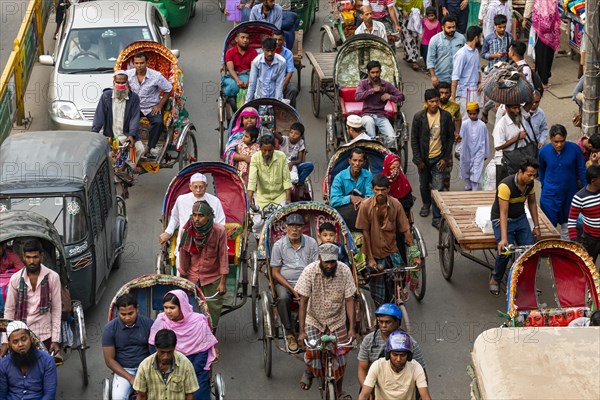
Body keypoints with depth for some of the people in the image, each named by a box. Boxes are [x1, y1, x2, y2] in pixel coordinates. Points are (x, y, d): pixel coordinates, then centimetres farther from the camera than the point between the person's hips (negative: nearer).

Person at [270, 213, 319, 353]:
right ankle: (289, 334, -21)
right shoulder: (279, 245, -2)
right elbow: (275, 272, -1)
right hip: (285, 283, -1)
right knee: (283, 298, -35)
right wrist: (292, 288, -13)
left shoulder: (311, 243, 2)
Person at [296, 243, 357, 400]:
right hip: (314, 320, -1)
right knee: (313, 352, -16)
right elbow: (303, 301, -19)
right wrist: (302, 331, -22)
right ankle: (308, 371, 21)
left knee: (340, 356, -3)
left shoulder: (344, 271, -17)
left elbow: (349, 300, -12)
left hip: (336, 320, 1)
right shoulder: (310, 271, -21)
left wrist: (352, 328, -17)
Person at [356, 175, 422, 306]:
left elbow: (406, 230, -5)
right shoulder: (366, 206, -14)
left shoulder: (396, 205, -9)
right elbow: (365, 233, -10)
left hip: (392, 251, 2)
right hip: (375, 253, -2)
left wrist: (415, 255, -7)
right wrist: (370, 258, -11)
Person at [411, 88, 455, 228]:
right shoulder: (419, 117, -8)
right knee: (424, 185, 19)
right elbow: (414, 139, -3)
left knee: (438, 189, -7)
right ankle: (426, 204, 48)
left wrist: (446, 158, -5)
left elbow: (450, 137, 0)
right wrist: (418, 159, -6)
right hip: (424, 158, 1)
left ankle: (437, 218, 0)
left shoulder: (446, 116, -7)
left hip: (439, 159, -1)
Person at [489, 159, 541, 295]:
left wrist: (536, 226, 8)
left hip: (520, 218, 6)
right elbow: (503, 213, -31)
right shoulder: (506, 185, -29)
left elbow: (532, 203, 9)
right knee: (505, 251, -23)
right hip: (502, 219, -6)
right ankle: (495, 279, 2)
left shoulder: (530, 183, -8)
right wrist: (504, 238, -38)